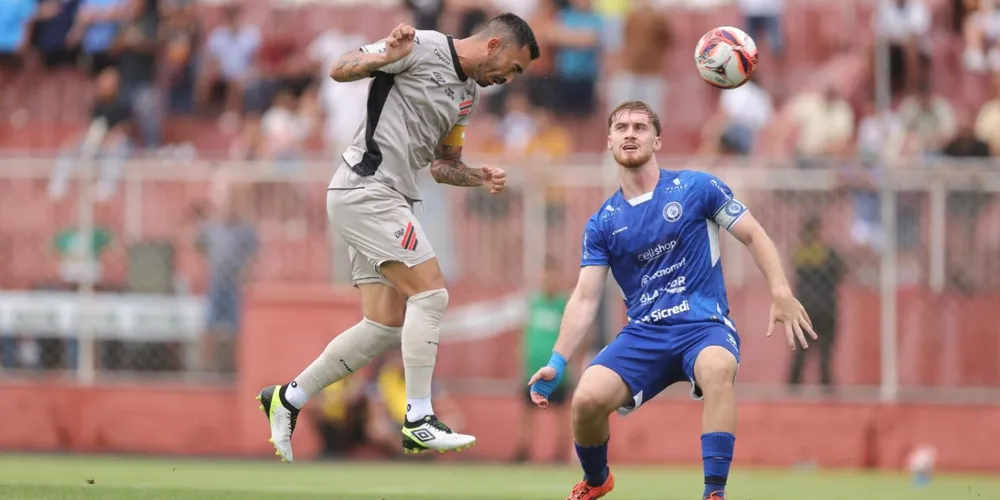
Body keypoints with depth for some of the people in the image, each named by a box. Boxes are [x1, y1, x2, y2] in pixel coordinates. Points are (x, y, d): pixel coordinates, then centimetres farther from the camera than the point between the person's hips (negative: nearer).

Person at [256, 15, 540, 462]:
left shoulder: (468, 94, 18)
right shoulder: (425, 48, -9)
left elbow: (443, 166, 26)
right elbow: (339, 70, -11)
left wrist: (480, 178, 7)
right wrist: (386, 57, -30)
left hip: (386, 202, 10)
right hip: (366, 188, -10)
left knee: (386, 326, 7)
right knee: (430, 293, -15)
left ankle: (288, 398, 15)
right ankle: (418, 422, -13)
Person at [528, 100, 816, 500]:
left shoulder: (696, 189, 1)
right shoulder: (603, 224, 8)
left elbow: (754, 236, 5)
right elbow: (585, 299, 5)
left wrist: (781, 294, -10)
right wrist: (557, 362, -6)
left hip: (704, 327, -3)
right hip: (643, 334, 3)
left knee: (718, 369, -39)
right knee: (587, 399, -22)